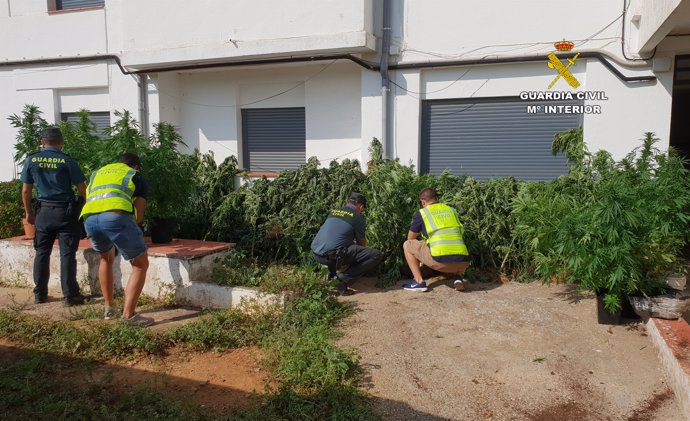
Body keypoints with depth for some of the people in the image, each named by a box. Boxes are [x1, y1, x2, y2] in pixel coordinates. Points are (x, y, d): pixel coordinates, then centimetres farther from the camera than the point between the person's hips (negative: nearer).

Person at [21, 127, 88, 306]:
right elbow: (82, 189, -7)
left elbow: (26, 191, 6)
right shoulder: (67, 161, -7)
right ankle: (70, 295, 2)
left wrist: (29, 212, 18)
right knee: (67, 253, 0)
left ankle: (40, 294, 22)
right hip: (66, 211, -3)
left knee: (42, 253, 14)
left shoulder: (31, 160, 2)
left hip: (44, 211, 3)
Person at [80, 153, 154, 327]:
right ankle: (129, 314, 3)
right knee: (140, 264, 12)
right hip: (116, 217, -5)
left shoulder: (98, 173, 38)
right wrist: (130, 231, 37)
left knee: (106, 258, 33)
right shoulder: (137, 177, 26)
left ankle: (109, 308, 35)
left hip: (89, 219, 5)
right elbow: (138, 215, 16)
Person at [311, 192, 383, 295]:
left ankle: (331, 277, 24)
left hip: (316, 255, 8)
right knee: (376, 255, -4)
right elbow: (361, 242, 16)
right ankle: (342, 280, -7)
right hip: (332, 255, -8)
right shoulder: (357, 217, 3)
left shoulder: (334, 211, 21)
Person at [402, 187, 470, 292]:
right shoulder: (452, 210, 22)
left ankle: (419, 282, 8)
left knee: (407, 245, 16)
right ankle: (458, 277, 14)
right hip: (462, 263, 4)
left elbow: (410, 238, 21)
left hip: (440, 261, -4)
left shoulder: (421, 213, 9)